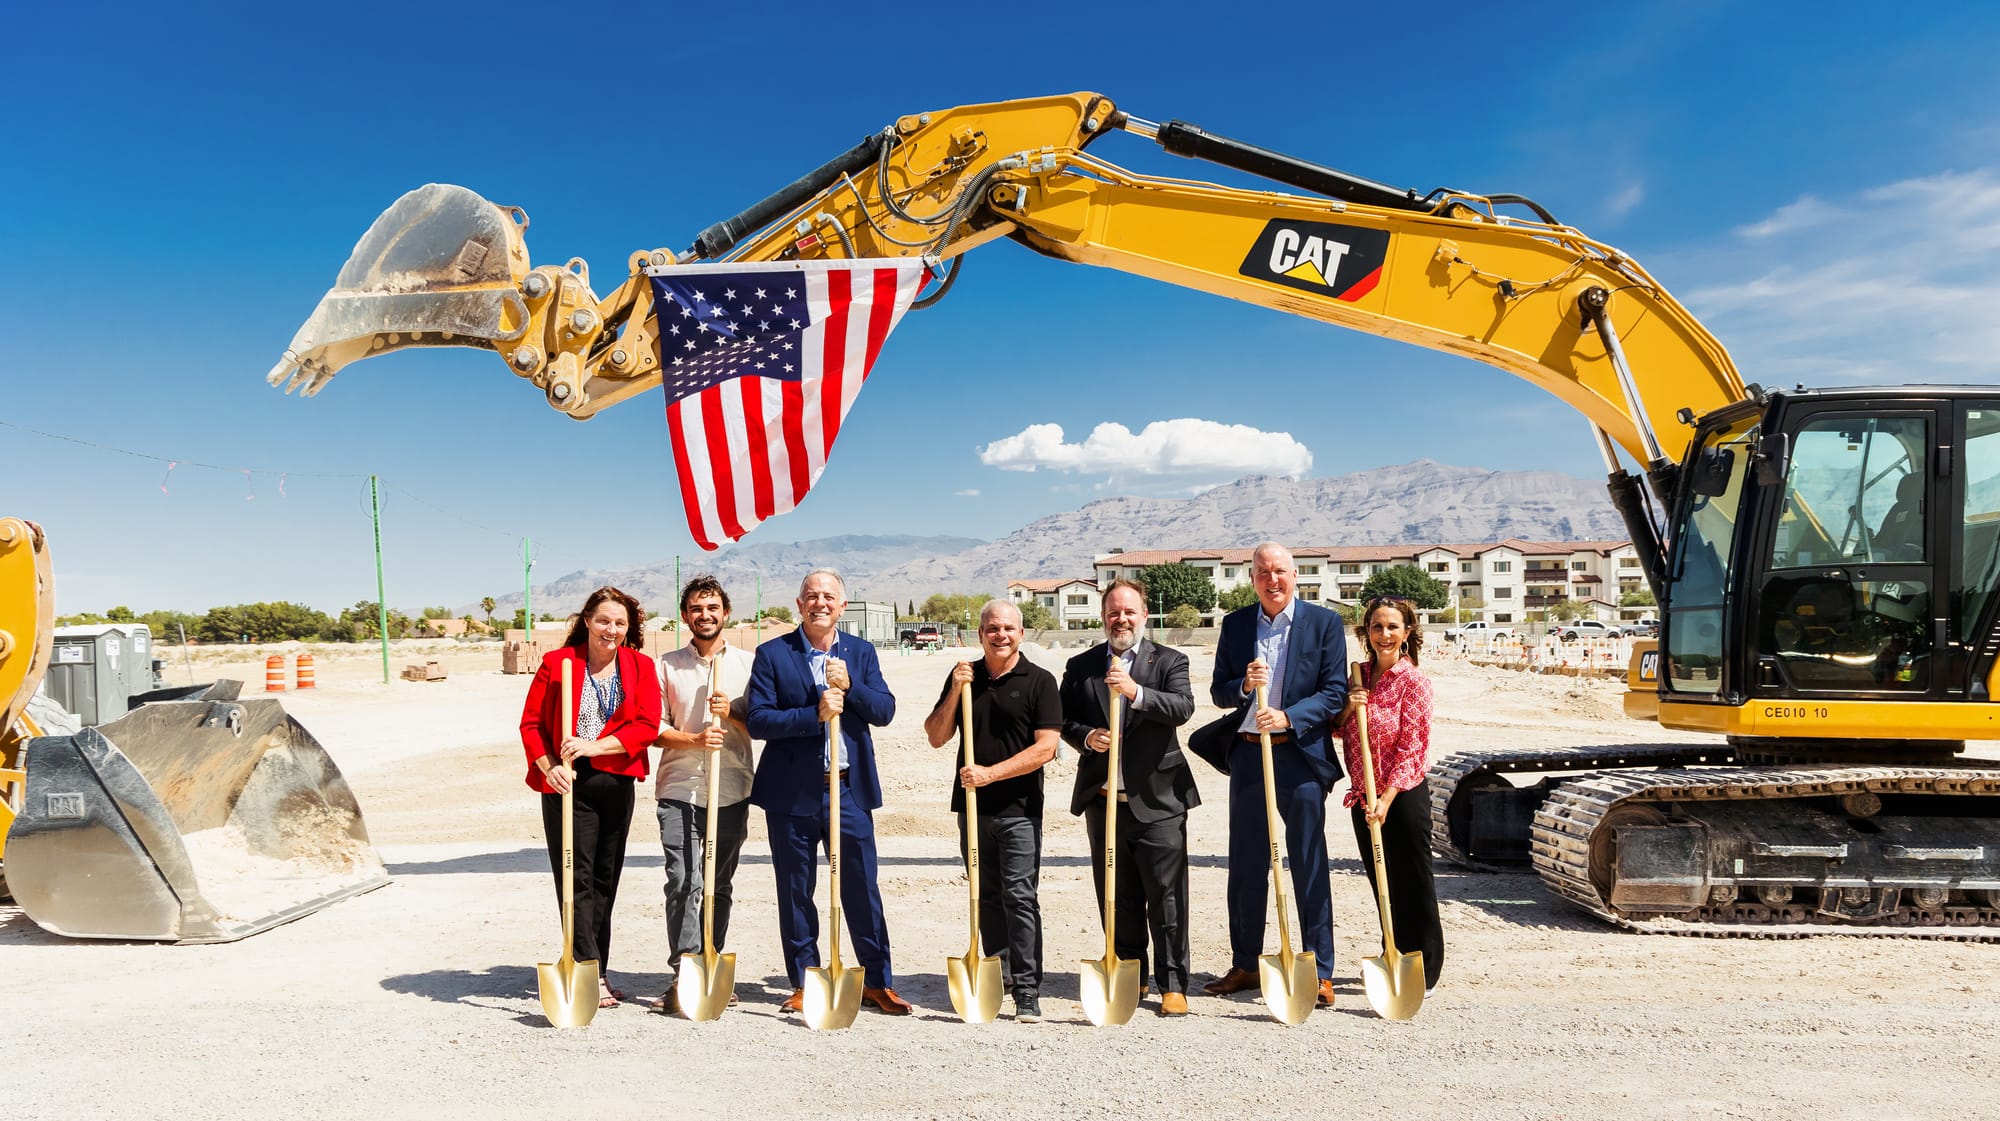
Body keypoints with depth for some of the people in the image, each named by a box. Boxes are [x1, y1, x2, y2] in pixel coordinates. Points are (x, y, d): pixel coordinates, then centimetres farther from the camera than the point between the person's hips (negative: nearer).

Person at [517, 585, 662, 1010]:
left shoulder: (640, 667, 4)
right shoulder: (557, 663, 0)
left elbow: (647, 725, -6)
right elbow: (531, 723, 0)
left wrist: (594, 746, -17)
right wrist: (549, 766, -14)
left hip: (617, 783, 3)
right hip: (569, 783, -3)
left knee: (605, 880, 11)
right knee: (576, 879, -5)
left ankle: (594, 972, 22)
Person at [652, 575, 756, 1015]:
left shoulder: (747, 663, 7)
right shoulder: (667, 665, 6)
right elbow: (654, 728, 3)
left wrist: (732, 712, -13)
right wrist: (694, 739, -14)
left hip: (732, 792, 1)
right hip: (679, 790, -1)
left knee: (720, 885, 10)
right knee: (683, 883, -11)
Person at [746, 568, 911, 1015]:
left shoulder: (861, 652, 9)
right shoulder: (772, 654, 0)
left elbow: (885, 710, 0)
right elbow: (757, 720, -9)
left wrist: (849, 686, -16)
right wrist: (814, 714, -19)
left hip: (849, 789, 1)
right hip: (791, 792, -1)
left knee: (862, 887, 4)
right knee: (795, 892, 8)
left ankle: (878, 983, 16)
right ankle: (804, 984, 21)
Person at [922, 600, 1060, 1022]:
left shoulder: (1039, 681, -3)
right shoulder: (964, 676, 9)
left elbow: (1045, 747, -10)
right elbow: (937, 737, 8)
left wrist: (991, 773, -16)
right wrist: (955, 691, -7)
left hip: (1018, 809, -4)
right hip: (972, 805, 5)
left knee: (1020, 897, -7)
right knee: (987, 897, 14)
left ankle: (1027, 992, -2)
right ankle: (998, 976, 28)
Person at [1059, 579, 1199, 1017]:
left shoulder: (1169, 661, 3)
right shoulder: (1080, 667, 11)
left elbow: (1183, 707, -14)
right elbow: (1064, 719, 10)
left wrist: (1136, 693, -29)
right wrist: (1086, 736, -12)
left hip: (1157, 799, -3)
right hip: (1103, 799, 3)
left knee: (1166, 895, -3)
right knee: (1118, 898, 12)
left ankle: (1173, 984, 5)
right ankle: (1129, 977, 26)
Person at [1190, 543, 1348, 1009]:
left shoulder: (1324, 622, -1)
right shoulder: (1235, 624, 8)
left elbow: (1335, 692, -6)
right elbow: (1219, 693, 7)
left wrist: (1288, 717, -20)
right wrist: (1244, 686, -15)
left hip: (1301, 756, -3)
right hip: (1247, 755, 3)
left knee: (1310, 867, 2)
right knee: (1245, 866, 11)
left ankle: (1320, 973, 12)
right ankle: (1244, 965, 23)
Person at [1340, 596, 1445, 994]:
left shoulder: (1413, 681, -11)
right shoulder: (1359, 675, 7)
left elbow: (1410, 748, -14)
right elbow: (1337, 731, 12)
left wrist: (1386, 799, -20)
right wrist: (1347, 707, -8)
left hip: (1403, 795, -6)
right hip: (1363, 796, 6)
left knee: (1412, 885, 3)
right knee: (1382, 884, 16)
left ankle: (1423, 973, 16)